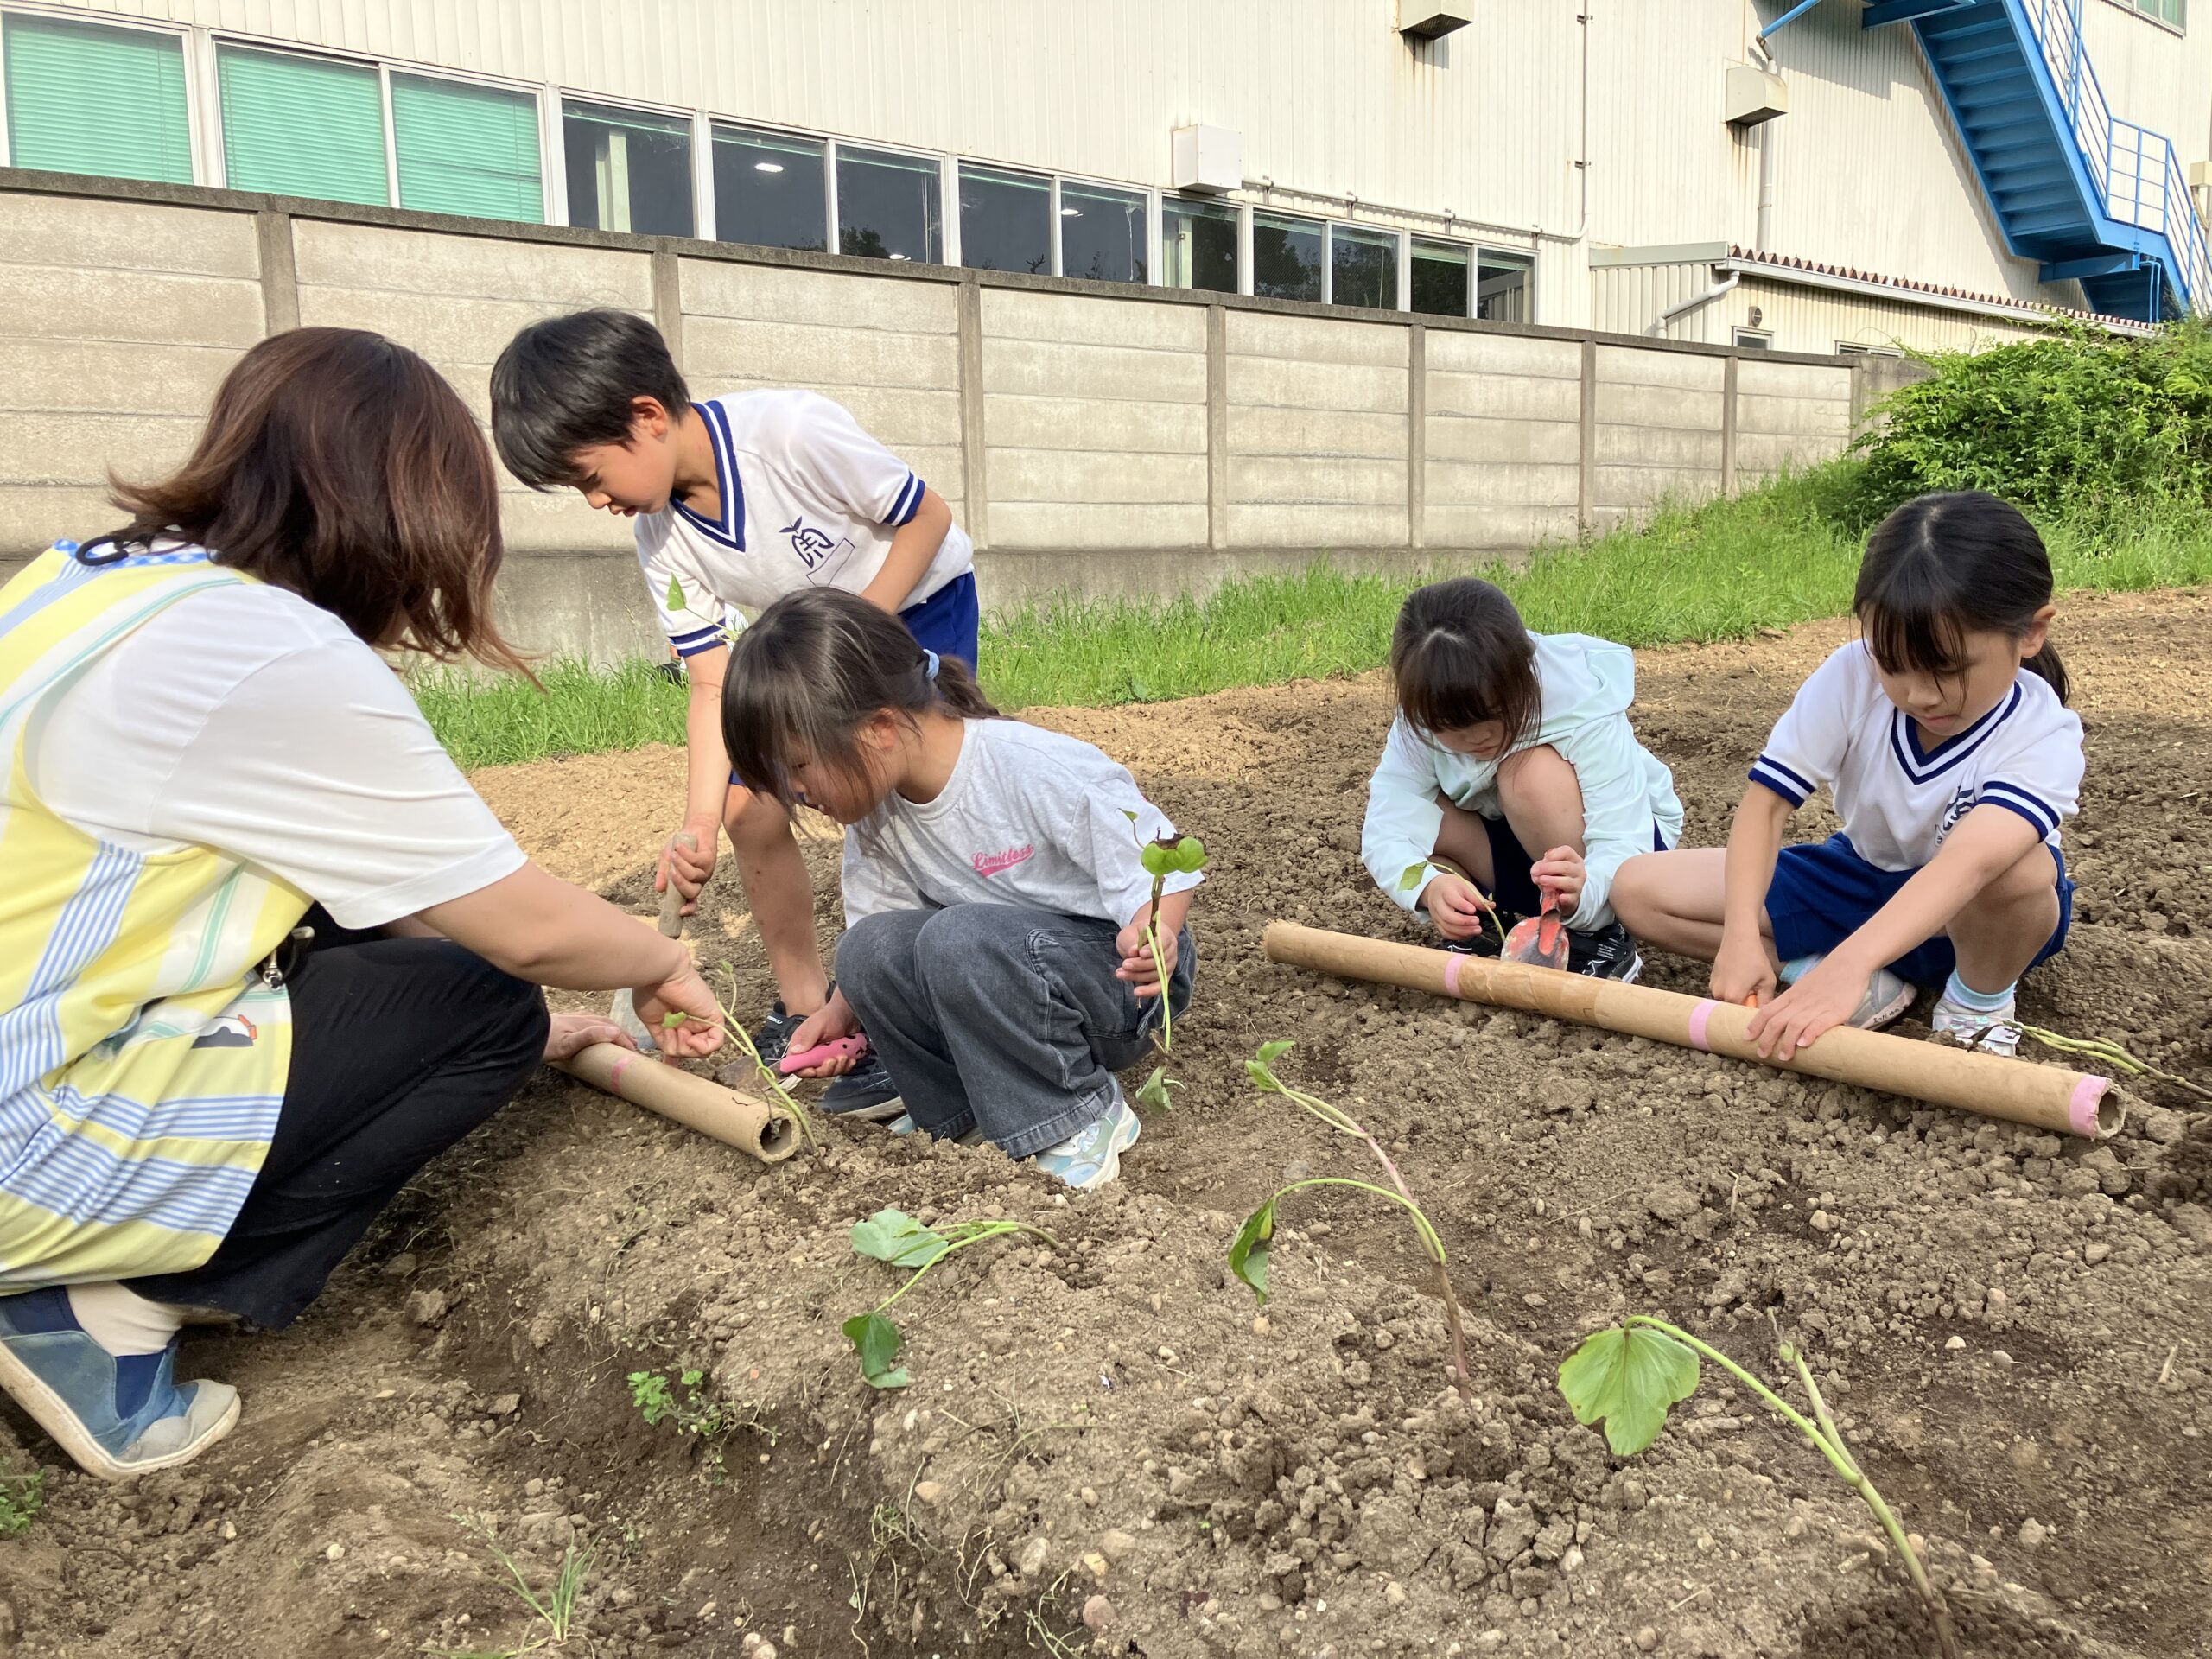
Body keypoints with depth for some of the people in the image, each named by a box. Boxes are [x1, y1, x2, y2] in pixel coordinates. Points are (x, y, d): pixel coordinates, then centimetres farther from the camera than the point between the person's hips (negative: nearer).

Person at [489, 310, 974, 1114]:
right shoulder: (664, 539, -13)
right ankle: (805, 1004, 13)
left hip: (921, 601, -6)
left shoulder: (793, 430, -32)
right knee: (750, 804, -2)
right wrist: (698, 825, -22)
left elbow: (929, 516, -21)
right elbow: (714, 685, -12)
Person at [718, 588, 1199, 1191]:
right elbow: (881, 921, 8)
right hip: (1000, 970, 7)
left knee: (959, 940, -32)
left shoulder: (1040, 772, -26)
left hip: (1117, 969, -7)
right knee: (867, 949, -16)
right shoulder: (874, 815, -3)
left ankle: (1079, 1114, -14)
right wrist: (840, 1014, -6)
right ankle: (959, 1108, 2)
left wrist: (1155, 936, -39)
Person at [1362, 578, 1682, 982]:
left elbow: (1621, 848, -34)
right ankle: (1481, 926, -6)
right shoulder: (1421, 724, -20)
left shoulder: (1584, 713, -29)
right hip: (1517, 851, 3)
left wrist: (1582, 892, -57)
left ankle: (1598, 936, -17)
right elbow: (1386, 834, -28)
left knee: (1534, 773, -35)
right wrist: (1430, 886, -50)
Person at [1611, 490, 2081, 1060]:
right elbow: (1765, 805, -22)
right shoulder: (1852, 677, -22)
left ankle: (1982, 1002, -8)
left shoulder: (2043, 736, -29)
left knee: (2020, 868, -42)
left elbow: (1970, 862, -47)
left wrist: (1846, 963, -63)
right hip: (1860, 880, 4)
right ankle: (1873, 988, -15)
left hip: (1981, 918, -3)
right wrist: (1741, 936, -38)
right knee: (1640, 889, -13)